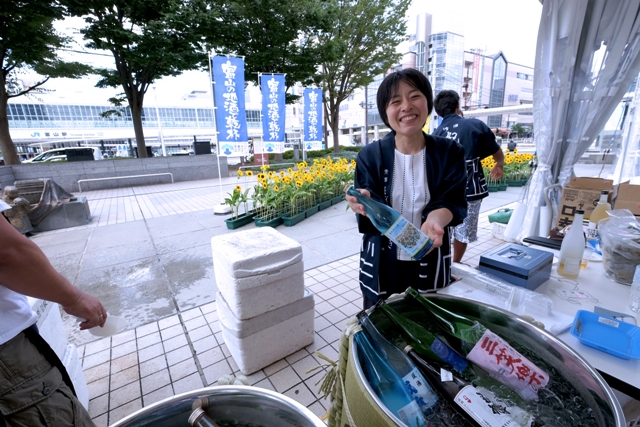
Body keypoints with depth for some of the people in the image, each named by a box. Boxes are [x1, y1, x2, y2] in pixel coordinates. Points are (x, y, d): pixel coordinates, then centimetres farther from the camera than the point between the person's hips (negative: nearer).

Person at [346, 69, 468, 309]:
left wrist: (435, 219, -34)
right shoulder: (370, 155, -7)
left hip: (430, 266, 1)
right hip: (381, 266, 0)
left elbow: (453, 201, -11)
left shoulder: (450, 153, -3)